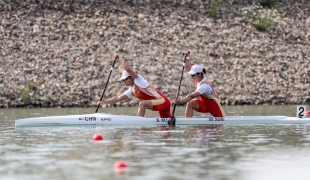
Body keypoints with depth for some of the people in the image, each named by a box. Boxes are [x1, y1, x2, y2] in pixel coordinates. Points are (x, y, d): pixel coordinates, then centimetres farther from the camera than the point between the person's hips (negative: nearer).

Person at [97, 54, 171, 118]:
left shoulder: (138, 80, -8)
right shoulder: (131, 91, 16)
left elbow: (128, 69, -21)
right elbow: (118, 98, 19)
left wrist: (118, 59, -11)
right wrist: (104, 102, 11)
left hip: (163, 101, -10)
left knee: (142, 104, -25)